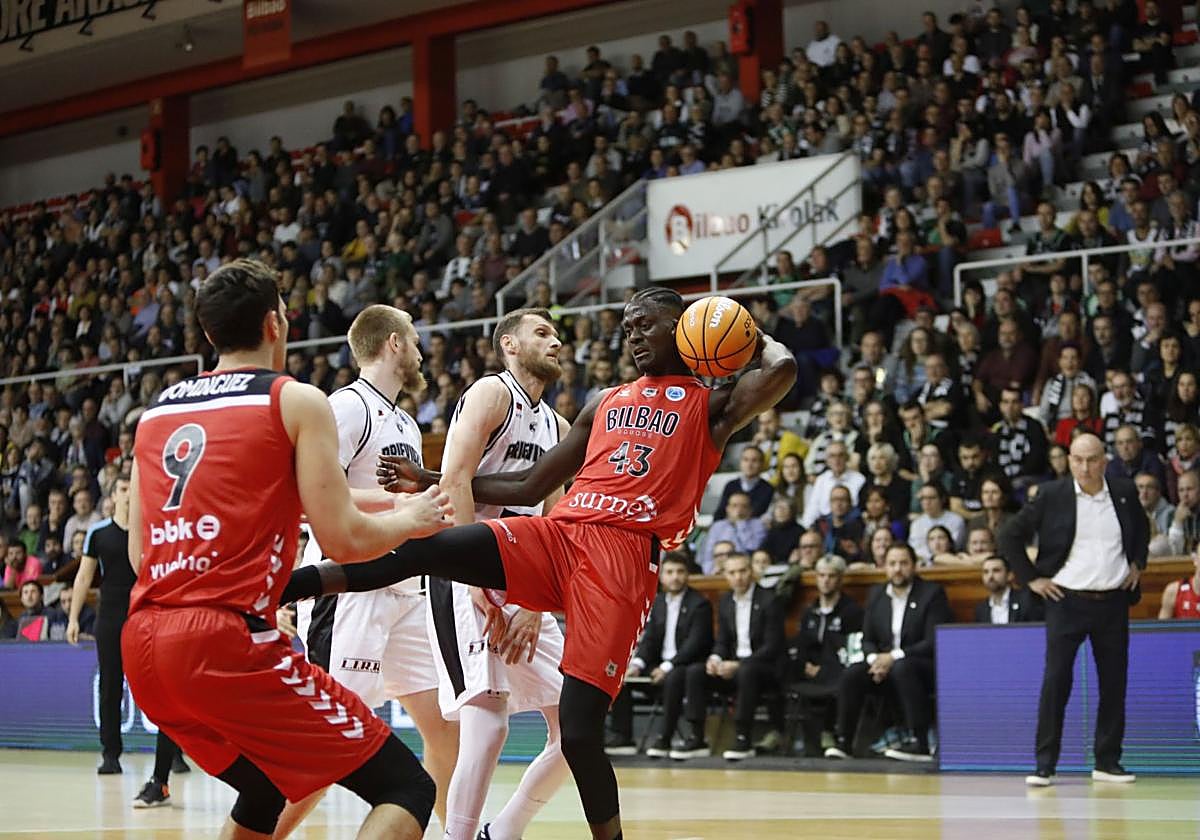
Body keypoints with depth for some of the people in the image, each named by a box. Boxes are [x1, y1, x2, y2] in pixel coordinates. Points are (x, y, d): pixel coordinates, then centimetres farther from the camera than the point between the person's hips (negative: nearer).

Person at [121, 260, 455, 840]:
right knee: (406, 789, -3)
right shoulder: (296, 401, 0)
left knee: (268, 789, 31)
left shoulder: (156, 410, 18)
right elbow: (344, 540, -6)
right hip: (227, 642, -7)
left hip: (142, 645, 8)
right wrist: (410, 519, 15)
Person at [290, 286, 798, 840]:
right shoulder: (604, 403, 26)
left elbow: (781, 370, -12)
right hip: (556, 535, 4)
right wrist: (431, 482, 22)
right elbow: (530, 486, 28)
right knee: (427, 547, -21)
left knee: (579, 732, -13)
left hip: (626, 556, -4)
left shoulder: (711, 406, 11)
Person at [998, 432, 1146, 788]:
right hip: (1067, 601, -3)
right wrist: (1031, 578, -3)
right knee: (1055, 681, -6)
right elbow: (1010, 537, 0)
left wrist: (1137, 564, 12)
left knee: (1114, 684, 6)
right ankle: (1044, 765, -1)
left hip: (1113, 602, 3)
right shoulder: (1051, 495, -5)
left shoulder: (1125, 493, 4)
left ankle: (1107, 762, 16)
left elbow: (1142, 530, 25)